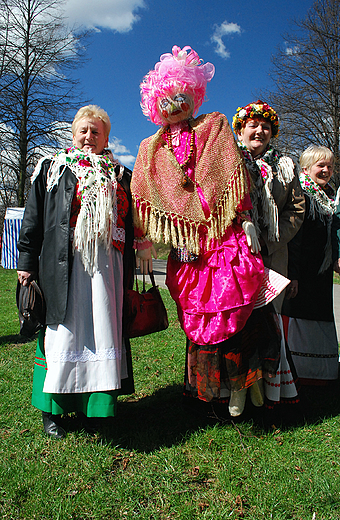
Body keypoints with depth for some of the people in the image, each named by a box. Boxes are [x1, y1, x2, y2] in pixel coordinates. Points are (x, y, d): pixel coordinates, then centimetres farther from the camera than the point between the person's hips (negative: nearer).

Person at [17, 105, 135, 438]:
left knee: (103, 331, 3)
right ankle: (51, 409, 14)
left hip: (106, 264, 3)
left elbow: (128, 225, 17)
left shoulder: (118, 174, 18)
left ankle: (93, 405, 16)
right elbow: (33, 217, 6)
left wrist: (127, 271, 12)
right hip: (63, 264, -2)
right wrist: (27, 261, -2)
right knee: (63, 330, -1)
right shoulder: (51, 168, 12)